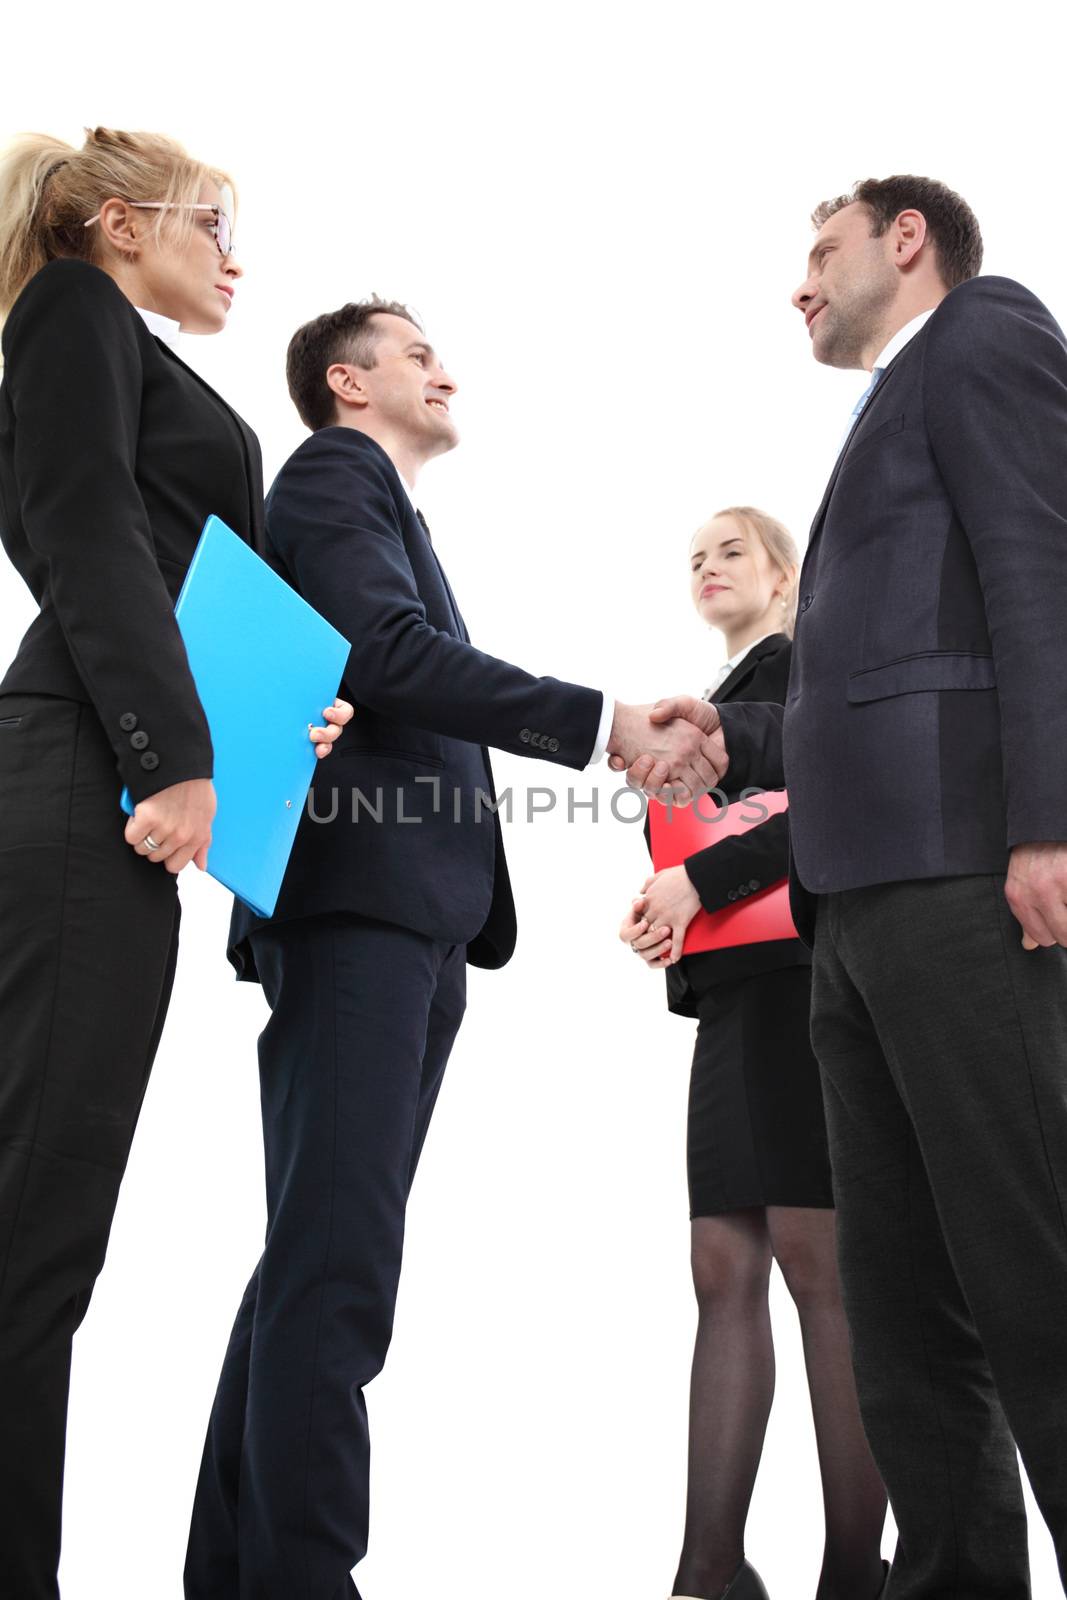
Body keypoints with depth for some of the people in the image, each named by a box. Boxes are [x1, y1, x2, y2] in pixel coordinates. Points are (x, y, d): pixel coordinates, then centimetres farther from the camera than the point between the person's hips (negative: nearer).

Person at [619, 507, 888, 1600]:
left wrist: (702, 878, -15)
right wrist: (653, 909, 5)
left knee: (816, 1260, -13)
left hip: (805, 966, -7)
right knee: (725, 1272, -2)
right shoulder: (712, 708, 28)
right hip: (729, 986, 7)